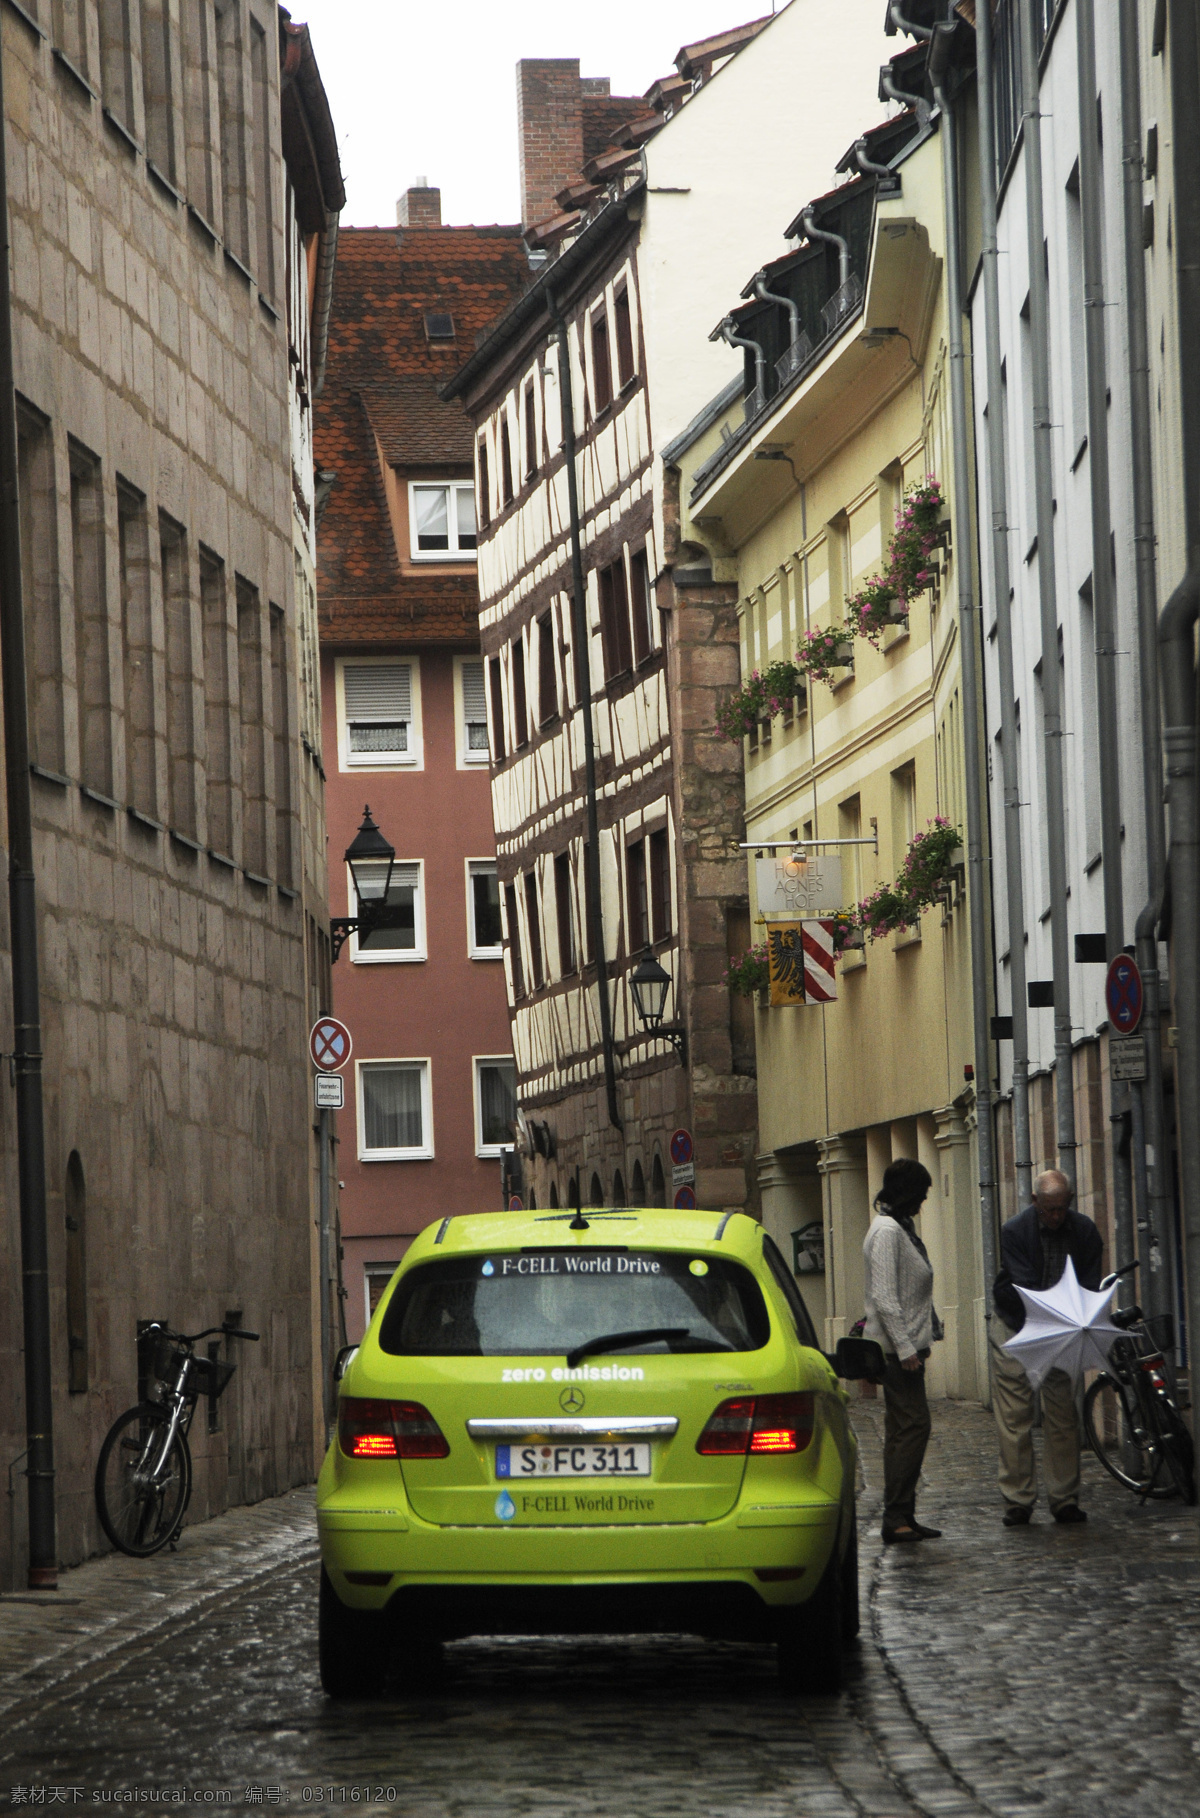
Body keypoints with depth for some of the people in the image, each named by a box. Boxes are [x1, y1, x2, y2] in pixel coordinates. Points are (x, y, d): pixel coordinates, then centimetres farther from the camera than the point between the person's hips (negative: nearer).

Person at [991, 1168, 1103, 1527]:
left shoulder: (1084, 1231, -6)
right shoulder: (1014, 1232, -16)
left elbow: (1090, 1286, -7)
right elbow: (1023, 1289, -23)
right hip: (1016, 1329, -3)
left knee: (1063, 1419, 2)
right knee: (1014, 1419, -4)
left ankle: (1065, 1500, 8)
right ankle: (1018, 1502, 0)